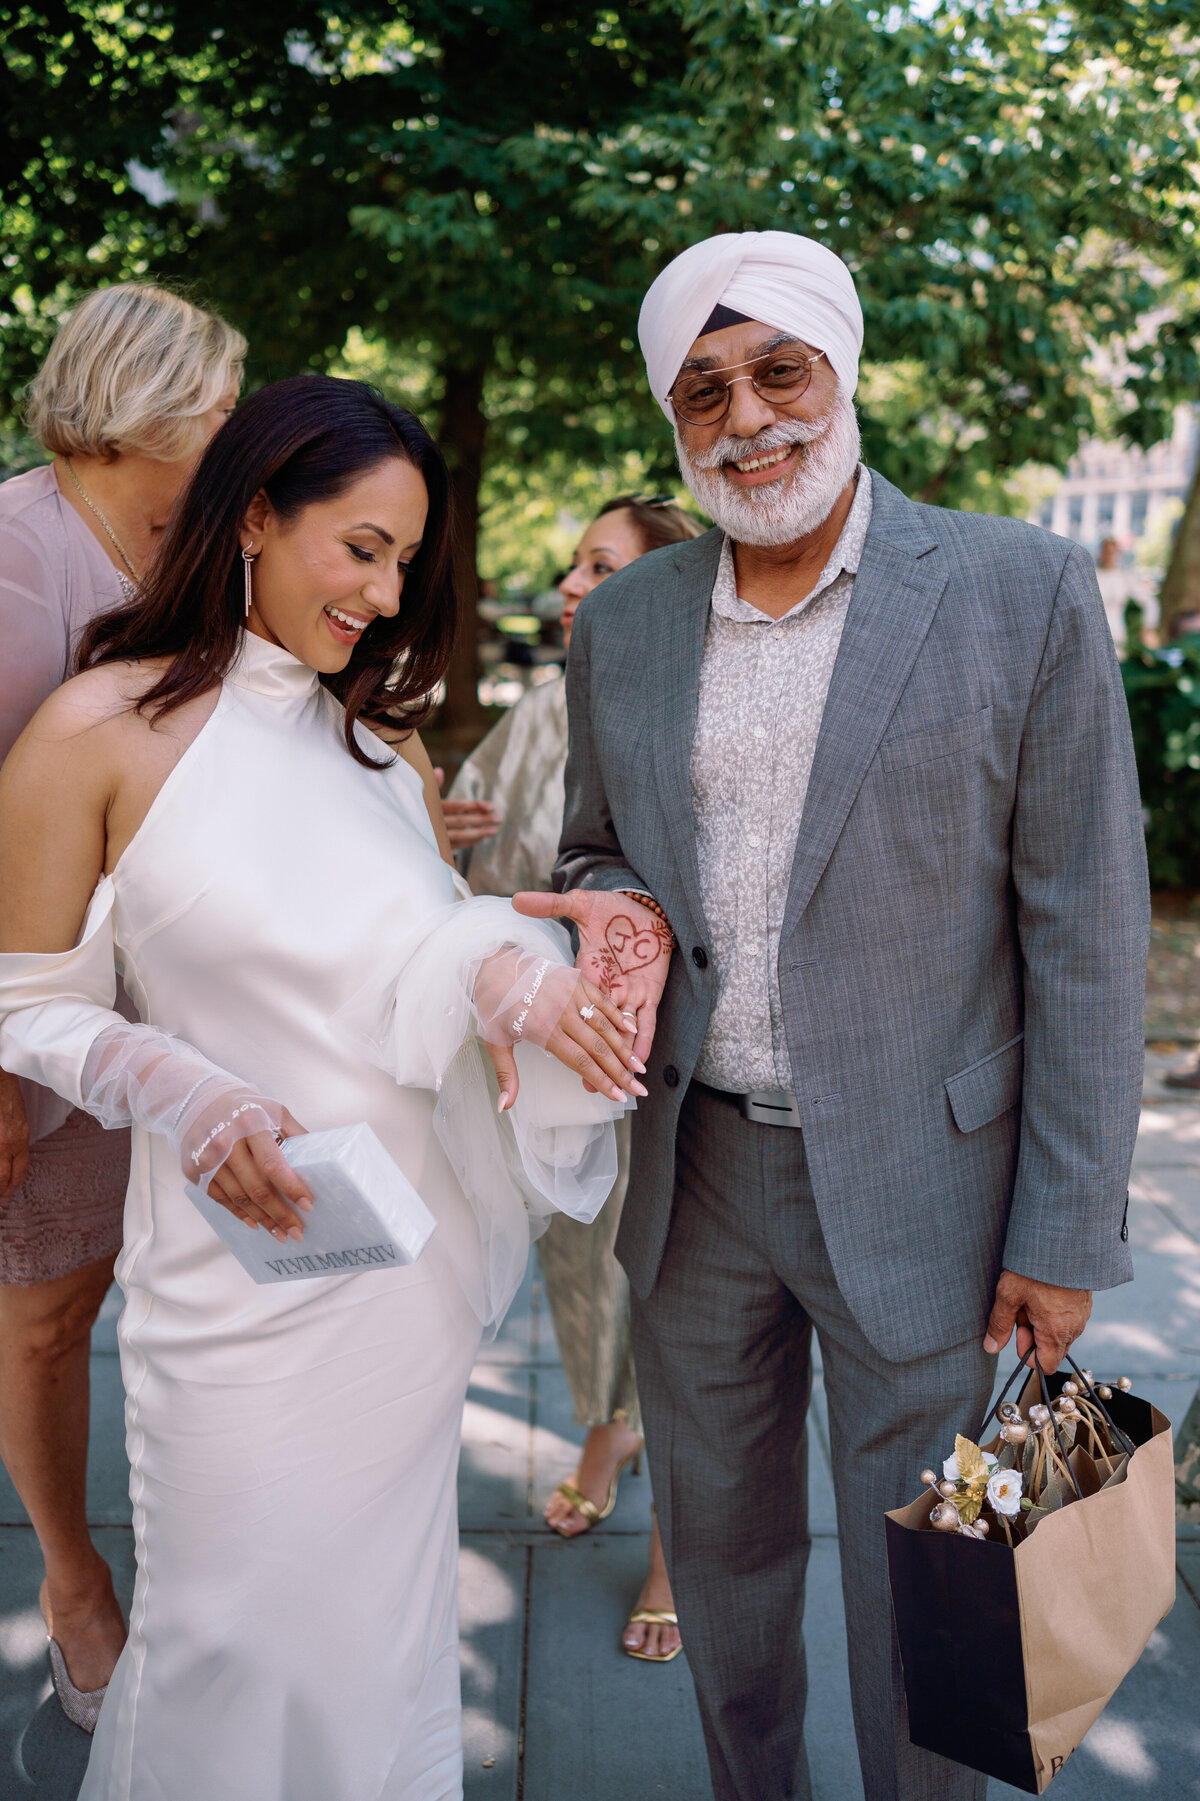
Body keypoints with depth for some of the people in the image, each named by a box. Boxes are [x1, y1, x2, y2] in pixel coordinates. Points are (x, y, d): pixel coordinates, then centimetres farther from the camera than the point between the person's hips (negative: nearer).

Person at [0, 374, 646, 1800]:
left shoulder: (386, 742, 9)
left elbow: (424, 947, 11)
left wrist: (502, 963, -13)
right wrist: (185, 1097, -21)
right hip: (245, 1243, -5)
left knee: (387, 1601, 19)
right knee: (237, 1623, 10)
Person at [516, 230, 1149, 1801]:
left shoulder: (1021, 591, -10)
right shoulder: (623, 623, 3)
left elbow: (1084, 929, -9)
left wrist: (1067, 1229, -9)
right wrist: (621, 909, -10)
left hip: (914, 1185, -4)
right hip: (696, 1172, 5)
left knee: (917, 1595, 12)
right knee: (719, 1551, 22)